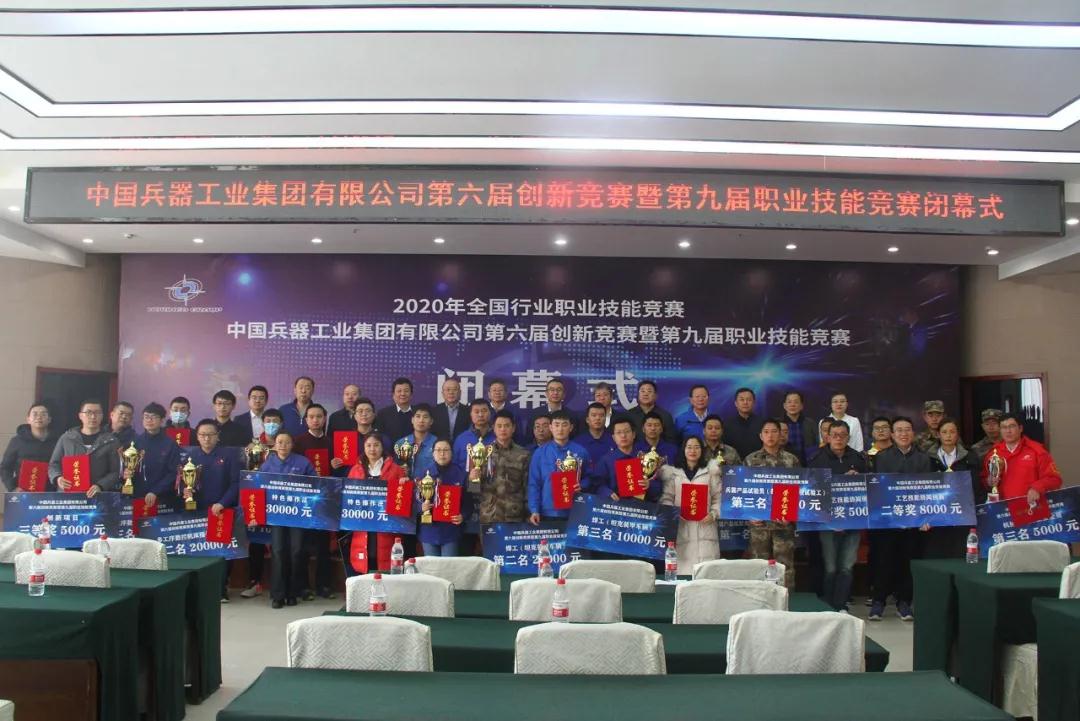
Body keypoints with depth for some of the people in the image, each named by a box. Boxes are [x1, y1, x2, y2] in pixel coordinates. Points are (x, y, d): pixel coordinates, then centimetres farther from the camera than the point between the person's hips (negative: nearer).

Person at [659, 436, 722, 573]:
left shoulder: (710, 472, 12)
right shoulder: (673, 472, 13)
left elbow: (718, 498, 7)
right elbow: (666, 498, 7)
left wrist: (713, 514, -8)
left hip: (704, 527, 0)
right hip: (681, 528, 0)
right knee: (682, 569, -5)